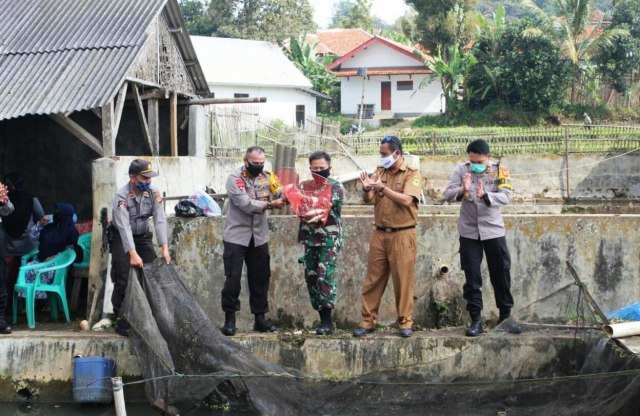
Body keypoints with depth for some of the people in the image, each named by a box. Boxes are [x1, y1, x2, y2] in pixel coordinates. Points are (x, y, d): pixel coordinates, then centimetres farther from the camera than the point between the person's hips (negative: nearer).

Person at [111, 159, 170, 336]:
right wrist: (133, 254, -43)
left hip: (143, 236, 4)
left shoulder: (153, 192, -13)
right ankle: (122, 320, -3)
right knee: (123, 280, -11)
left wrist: (164, 248, -31)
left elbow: (160, 220, -20)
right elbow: (124, 226, -34)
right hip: (122, 239, -4)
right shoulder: (121, 196, -25)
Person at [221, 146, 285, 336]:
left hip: (259, 237, 4)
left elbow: (279, 195, -5)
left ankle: (260, 319, 17)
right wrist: (270, 204, -25)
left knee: (260, 278, 8)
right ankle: (229, 319, 5)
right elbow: (246, 204, -20)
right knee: (233, 277, -4)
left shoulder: (266, 177, 5)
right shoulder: (235, 178, -10)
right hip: (237, 236, -4)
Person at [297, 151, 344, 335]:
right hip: (310, 239, 5)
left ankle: (327, 321, -11)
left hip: (329, 239, -5)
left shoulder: (336, 187, 0)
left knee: (325, 276, -14)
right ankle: (323, 319, 12)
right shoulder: (305, 185, 13)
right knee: (311, 278, 4)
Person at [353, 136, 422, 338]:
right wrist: (366, 189, -18)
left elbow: (406, 200, -18)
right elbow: (368, 199, 3)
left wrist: (382, 188, -19)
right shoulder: (380, 172, 9)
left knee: (403, 280, 0)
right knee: (373, 279, 4)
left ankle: (405, 323, 9)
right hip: (380, 233, 4)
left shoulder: (412, 174, -4)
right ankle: (367, 321, 9)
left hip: (402, 235, -4)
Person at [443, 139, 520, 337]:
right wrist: (462, 190, -31)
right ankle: (475, 319, 9)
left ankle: (505, 316, 20)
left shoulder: (499, 170, -5)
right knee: (472, 277, 2)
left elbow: (506, 196, -16)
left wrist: (485, 196, -33)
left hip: (493, 230, 0)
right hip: (469, 231, 0)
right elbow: (448, 194, -10)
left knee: (501, 273, 6)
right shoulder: (461, 170, -3)